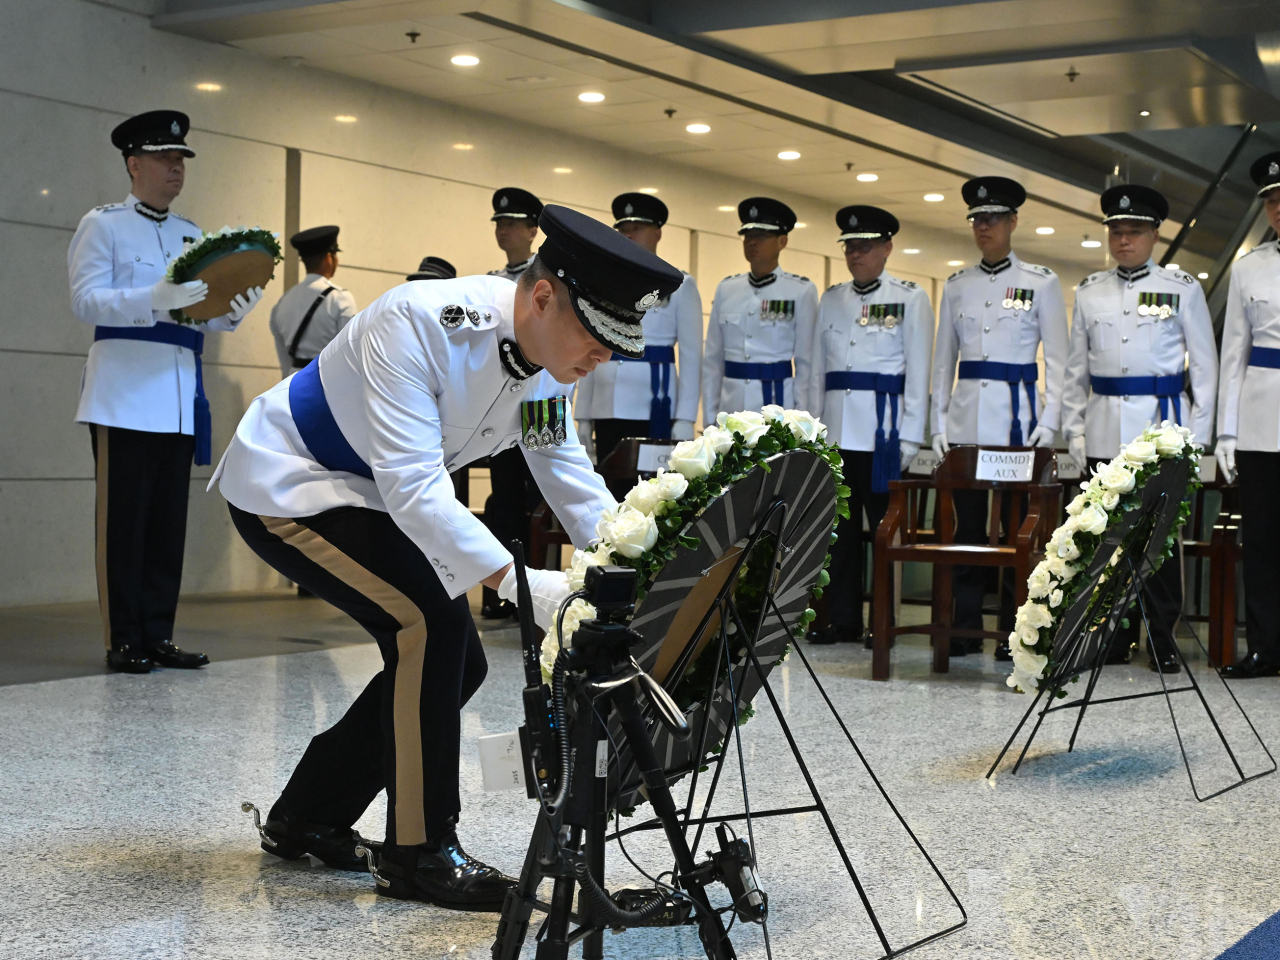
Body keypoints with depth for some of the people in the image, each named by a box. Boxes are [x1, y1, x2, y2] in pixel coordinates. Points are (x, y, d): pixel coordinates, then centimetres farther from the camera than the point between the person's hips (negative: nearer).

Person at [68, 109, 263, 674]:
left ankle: (158, 637, 10)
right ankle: (123, 642, -1)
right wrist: (156, 300, -24)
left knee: (169, 521, 5)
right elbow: (85, 300, -10)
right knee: (123, 518, -5)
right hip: (125, 397, -6)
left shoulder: (192, 236, 20)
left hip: (181, 399, 6)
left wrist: (234, 311, -6)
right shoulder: (103, 226, 2)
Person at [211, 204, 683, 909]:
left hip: (371, 498, 9)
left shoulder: (549, 357, -9)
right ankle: (419, 854, -11)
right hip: (283, 488, -9)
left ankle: (305, 820, 19)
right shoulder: (418, 324, -33)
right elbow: (412, 485, -39)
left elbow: (571, 482, -2)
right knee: (431, 622, -23)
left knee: (456, 664, 4)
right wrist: (520, 583, -47)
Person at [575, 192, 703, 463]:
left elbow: (691, 356, -2)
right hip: (608, 410, 4)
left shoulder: (679, 286, 3)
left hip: (654, 409, -4)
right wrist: (583, 418, 8)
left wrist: (685, 419, -10)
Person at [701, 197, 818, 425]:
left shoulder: (802, 291, 1)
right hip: (731, 404, 3)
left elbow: (806, 362, 0)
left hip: (777, 401, -3)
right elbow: (712, 360, 12)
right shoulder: (726, 289, 11)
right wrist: (709, 417, 8)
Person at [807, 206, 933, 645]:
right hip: (836, 429, 4)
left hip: (883, 428, -4)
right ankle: (841, 618, 11)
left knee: (885, 526, -2)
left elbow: (918, 371, -2)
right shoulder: (831, 299, 15)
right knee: (838, 527, 4)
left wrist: (909, 436, -7)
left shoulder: (910, 299, 1)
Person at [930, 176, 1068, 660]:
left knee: (1018, 525, -1)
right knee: (967, 524, 3)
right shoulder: (957, 285, 12)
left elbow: (1057, 358, 2)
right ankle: (965, 627, 9)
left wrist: (1048, 422, -7)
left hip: (1017, 418, -3)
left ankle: (1014, 632, 5)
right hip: (966, 419, 3)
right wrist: (938, 423, 7)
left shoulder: (1041, 282, 3)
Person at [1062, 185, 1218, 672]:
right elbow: (1075, 368, 14)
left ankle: (1162, 640, 7)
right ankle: (1117, 636, 13)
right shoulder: (1089, 292, 10)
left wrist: (1196, 435, -2)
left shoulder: (1183, 289, 2)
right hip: (1104, 434, 3)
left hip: (1162, 426, -3)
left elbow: (1205, 367, 4)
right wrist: (1074, 430, 6)